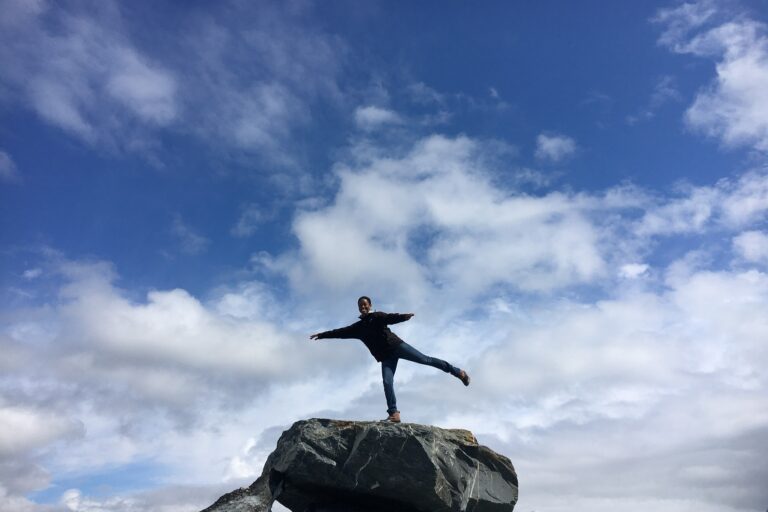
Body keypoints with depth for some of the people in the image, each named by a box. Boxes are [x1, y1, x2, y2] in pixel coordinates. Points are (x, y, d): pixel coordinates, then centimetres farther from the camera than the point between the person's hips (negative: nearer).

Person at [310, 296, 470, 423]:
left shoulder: (377, 316, 3)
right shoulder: (358, 327, 18)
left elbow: (391, 318, -16)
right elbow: (341, 332, 22)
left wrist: (405, 316, -37)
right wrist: (322, 335, 21)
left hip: (396, 345, -4)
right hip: (386, 357, 4)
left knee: (425, 359, -8)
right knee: (387, 382, -14)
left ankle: (457, 372, 3)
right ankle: (394, 414, -16)